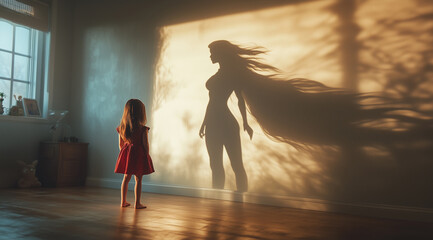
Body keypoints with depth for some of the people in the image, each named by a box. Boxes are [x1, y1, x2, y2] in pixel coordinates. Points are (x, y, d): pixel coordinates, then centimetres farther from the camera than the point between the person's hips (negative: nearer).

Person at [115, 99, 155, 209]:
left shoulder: (121, 128, 0)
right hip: (138, 155, -5)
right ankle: (137, 203, 9)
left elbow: (120, 145, 8)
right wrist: (147, 156, 3)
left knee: (126, 178, 16)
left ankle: (123, 201, 22)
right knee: (138, 179, 4)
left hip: (126, 155, 5)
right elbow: (145, 145, -10)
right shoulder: (142, 129, -15)